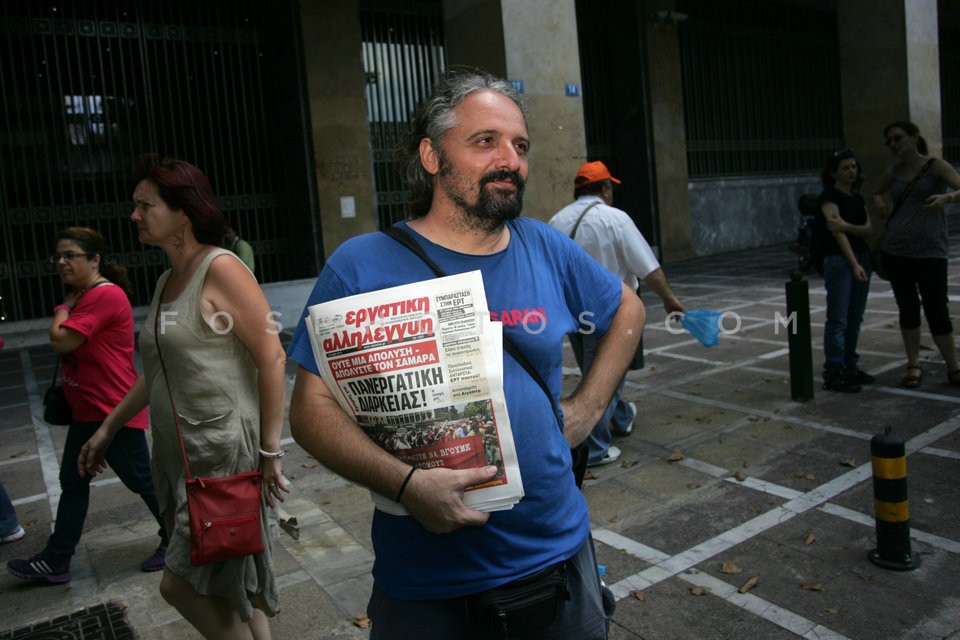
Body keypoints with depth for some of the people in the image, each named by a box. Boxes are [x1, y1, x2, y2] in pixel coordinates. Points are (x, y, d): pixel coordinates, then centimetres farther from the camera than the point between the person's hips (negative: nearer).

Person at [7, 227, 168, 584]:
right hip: (88, 411, 10)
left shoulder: (106, 295, -20)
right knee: (72, 483, 15)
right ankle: (55, 561, 26)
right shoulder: (83, 296, 13)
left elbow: (60, 340, -21)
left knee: (142, 479, 3)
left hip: (115, 412, -10)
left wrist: (65, 305, -8)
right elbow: (67, 346, 16)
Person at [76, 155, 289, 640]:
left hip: (223, 451, -8)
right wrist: (107, 429, 25)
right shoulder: (166, 281, 13)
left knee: (181, 584, -1)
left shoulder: (220, 269, -13)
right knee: (224, 586, 15)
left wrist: (270, 450, -18)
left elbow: (271, 358, -17)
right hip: (178, 453, 8)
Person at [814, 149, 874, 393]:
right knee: (838, 320, -6)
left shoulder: (858, 198, 14)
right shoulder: (829, 197, -8)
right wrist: (854, 264, -27)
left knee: (855, 318, 11)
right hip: (838, 260, -7)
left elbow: (868, 229, 1)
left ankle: (850, 368, 21)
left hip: (862, 258, 7)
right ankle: (833, 374, -3)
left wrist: (848, 226, -20)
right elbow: (836, 231, -19)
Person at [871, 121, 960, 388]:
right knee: (907, 310, 8)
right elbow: (877, 192, 28)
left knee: (937, 311, -3)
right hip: (895, 251, 4)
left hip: (930, 251, -4)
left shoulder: (935, 165, -2)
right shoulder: (893, 172, 10)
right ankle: (913, 366, 17)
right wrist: (878, 201, 6)